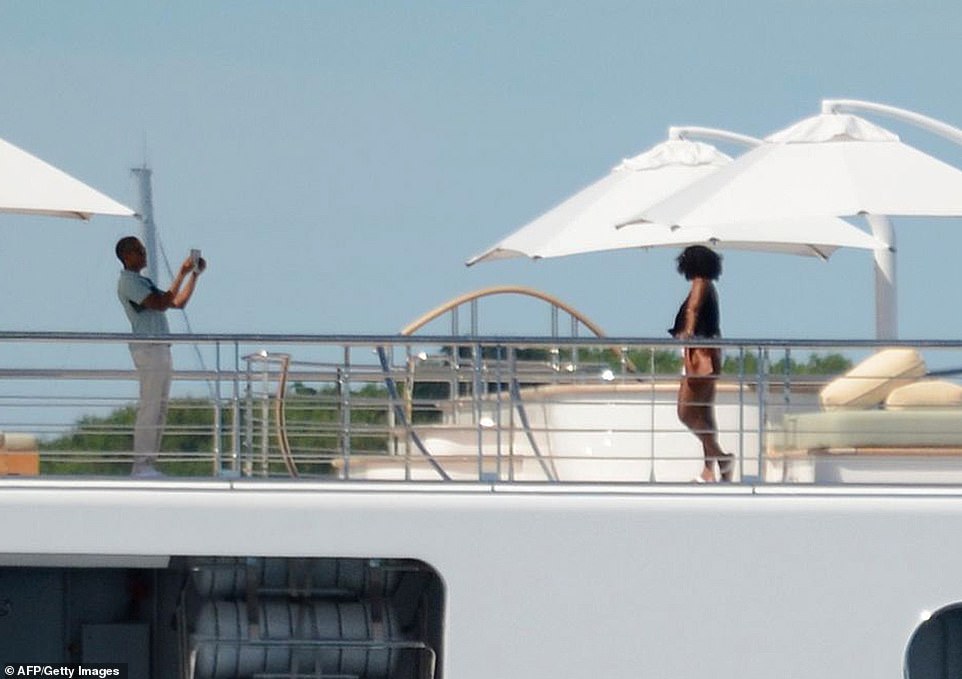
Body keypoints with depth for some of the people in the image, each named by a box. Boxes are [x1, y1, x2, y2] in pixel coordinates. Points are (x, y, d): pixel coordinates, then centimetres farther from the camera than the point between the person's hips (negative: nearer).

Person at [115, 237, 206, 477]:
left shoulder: (143, 282, 24)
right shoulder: (128, 281, -6)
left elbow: (178, 302, 26)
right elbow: (160, 304, -17)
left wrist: (194, 274, 18)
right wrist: (182, 275, -11)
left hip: (160, 349, 10)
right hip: (148, 348, -10)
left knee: (159, 410, 7)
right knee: (150, 408, -13)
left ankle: (148, 464, 7)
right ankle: (141, 465, -15)